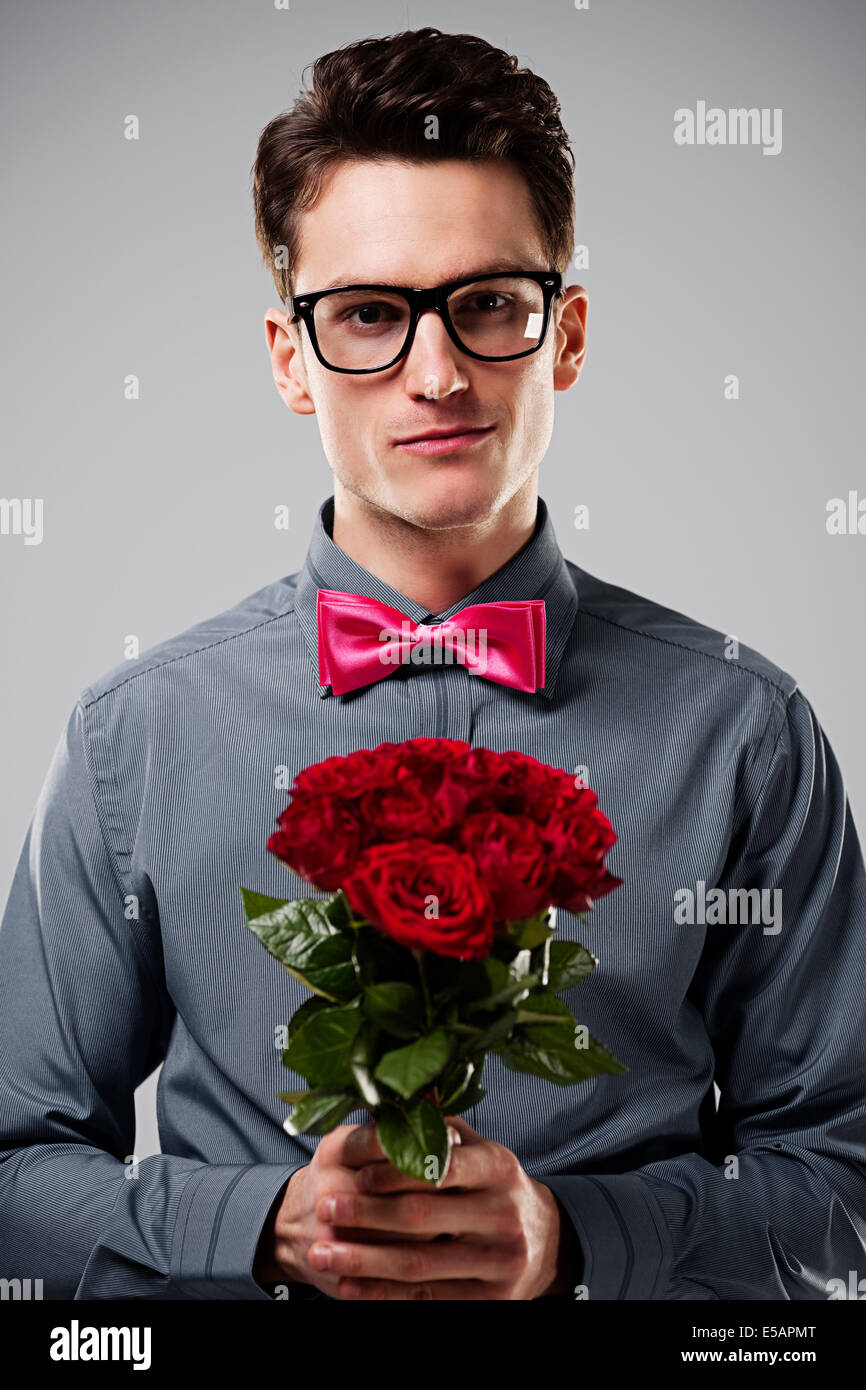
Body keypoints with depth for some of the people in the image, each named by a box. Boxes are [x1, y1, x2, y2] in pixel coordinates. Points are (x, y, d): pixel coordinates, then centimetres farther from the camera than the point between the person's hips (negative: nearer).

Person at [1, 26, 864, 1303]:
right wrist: (270, 1225, -10)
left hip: (616, 1293, 0)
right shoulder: (136, 738, 0)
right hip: (247, 1292, 1)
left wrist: (571, 1235, -11)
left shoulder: (739, 730, -1)